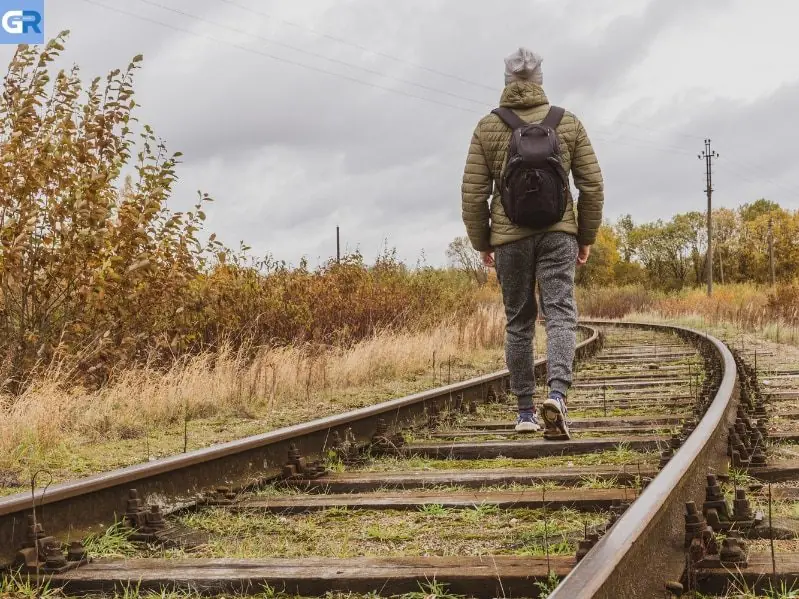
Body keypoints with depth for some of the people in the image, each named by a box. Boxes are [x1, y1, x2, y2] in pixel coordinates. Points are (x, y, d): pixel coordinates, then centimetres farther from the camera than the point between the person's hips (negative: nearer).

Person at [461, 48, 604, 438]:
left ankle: (525, 412, 15)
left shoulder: (487, 128, 1)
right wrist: (587, 237, 13)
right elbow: (592, 185, 4)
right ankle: (557, 394, -27)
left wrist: (481, 243, 10)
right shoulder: (568, 123, 5)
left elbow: (473, 193, 0)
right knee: (560, 314, -3)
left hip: (509, 236, 0)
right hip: (558, 231, 0)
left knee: (518, 323, 11)